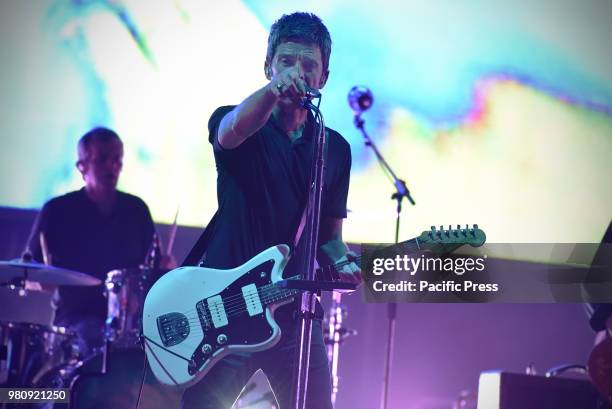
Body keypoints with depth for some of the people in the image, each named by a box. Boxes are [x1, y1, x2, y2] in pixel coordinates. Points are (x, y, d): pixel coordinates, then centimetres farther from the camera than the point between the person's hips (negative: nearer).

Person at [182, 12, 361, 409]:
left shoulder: (335, 149, 11)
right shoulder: (233, 123, -1)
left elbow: (329, 233, 16)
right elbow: (231, 131, -28)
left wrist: (343, 261, -8)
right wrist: (273, 90, -47)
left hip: (294, 313, 4)